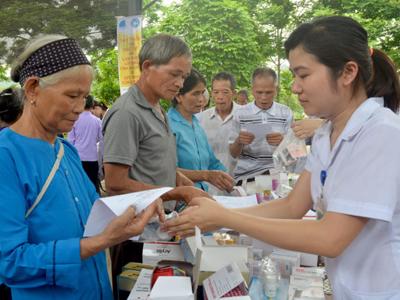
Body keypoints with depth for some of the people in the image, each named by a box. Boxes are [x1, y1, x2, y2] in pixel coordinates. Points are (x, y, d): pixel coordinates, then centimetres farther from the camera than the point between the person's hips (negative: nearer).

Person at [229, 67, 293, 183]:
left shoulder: (286, 113, 4)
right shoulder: (240, 114, 2)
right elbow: (233, 153, 5)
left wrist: (282, 142, -18)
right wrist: (239, 141, -16)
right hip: (245, 175, -1)